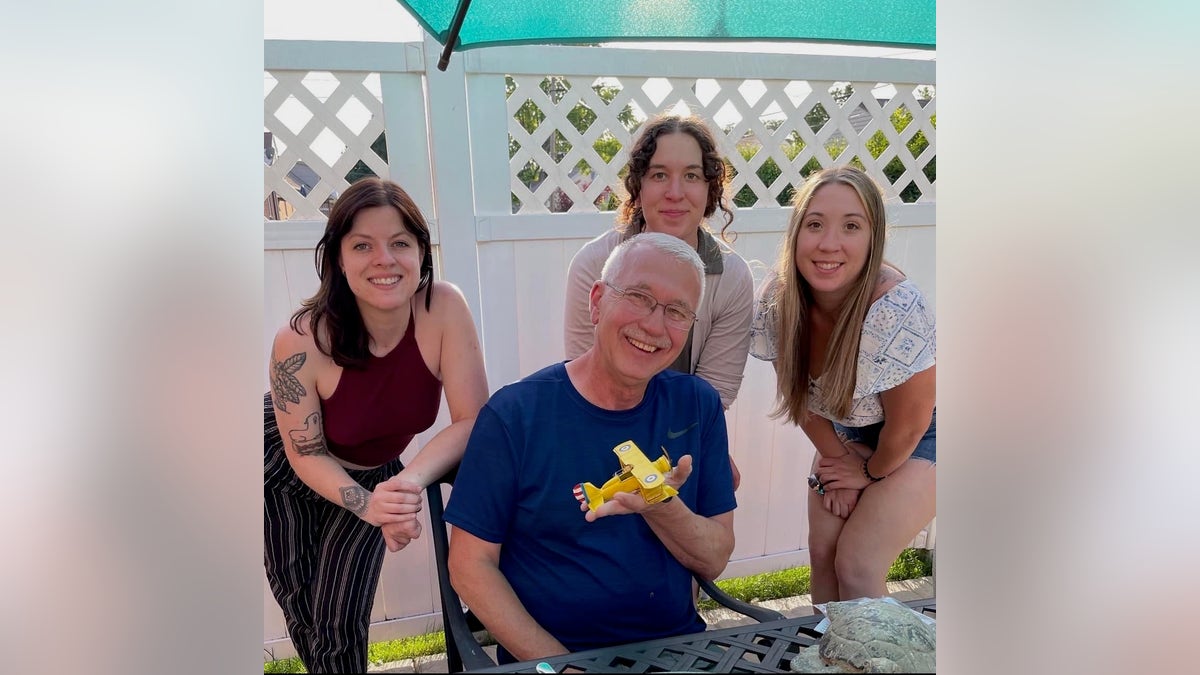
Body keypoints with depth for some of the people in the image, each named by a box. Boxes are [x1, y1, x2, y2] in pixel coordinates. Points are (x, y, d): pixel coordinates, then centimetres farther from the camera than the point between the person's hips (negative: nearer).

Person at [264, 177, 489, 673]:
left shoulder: (444, 308, -30)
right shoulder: (299, 342, -33)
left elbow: (471, 420, -25)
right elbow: (308, 455, -19)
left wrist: (410, 483, -40)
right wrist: (370, 506, -34)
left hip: (372, 474, 1)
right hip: (287, 474, -1)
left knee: (342, 622, 1)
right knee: (300, 611, 14)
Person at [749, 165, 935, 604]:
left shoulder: (896, 310, -36)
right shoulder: (778, 297, -22)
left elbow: (908, 425, -21)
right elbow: (798, 392, -4)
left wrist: (871, 473, -6)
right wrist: (836, 457, -1)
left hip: (918, 440, -4)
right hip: (845, 433, 5)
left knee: (856, 567, -10)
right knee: (822, 554, 3)